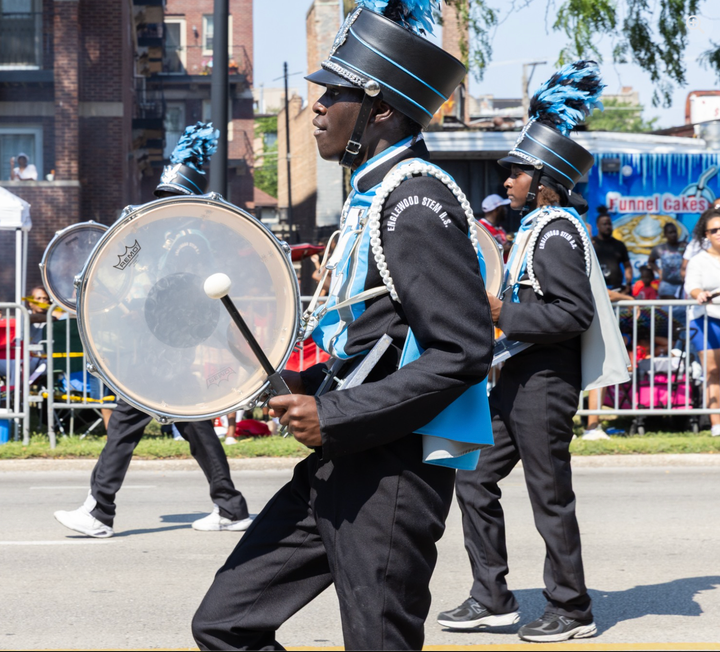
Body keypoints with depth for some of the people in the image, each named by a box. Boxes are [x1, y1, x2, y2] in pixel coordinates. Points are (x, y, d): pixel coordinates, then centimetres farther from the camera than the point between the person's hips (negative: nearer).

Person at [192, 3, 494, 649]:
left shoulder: (415, 202, -16)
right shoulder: (375, 194, 15)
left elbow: (465, 352, -22)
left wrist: (336, 417, -20)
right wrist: (314, 386, 9)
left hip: (391, 472, -10)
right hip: (341, 463, 10)